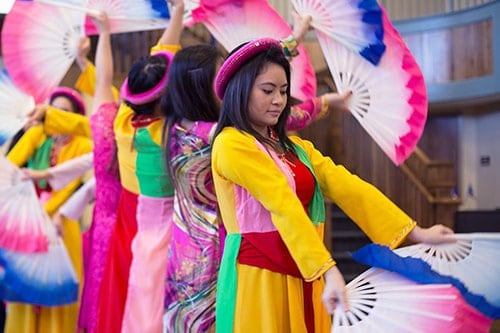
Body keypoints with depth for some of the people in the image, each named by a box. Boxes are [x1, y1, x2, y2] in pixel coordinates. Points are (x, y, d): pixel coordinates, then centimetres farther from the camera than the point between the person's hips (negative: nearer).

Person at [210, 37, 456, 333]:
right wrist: (329, 270, -29)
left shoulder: (294, 146, 13)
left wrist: (415, 232, -9)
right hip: (258, 275, -7)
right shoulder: (231, 144, -10)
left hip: (303, 274, 7)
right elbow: (284, 206, -21)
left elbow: (345, 186, 2)